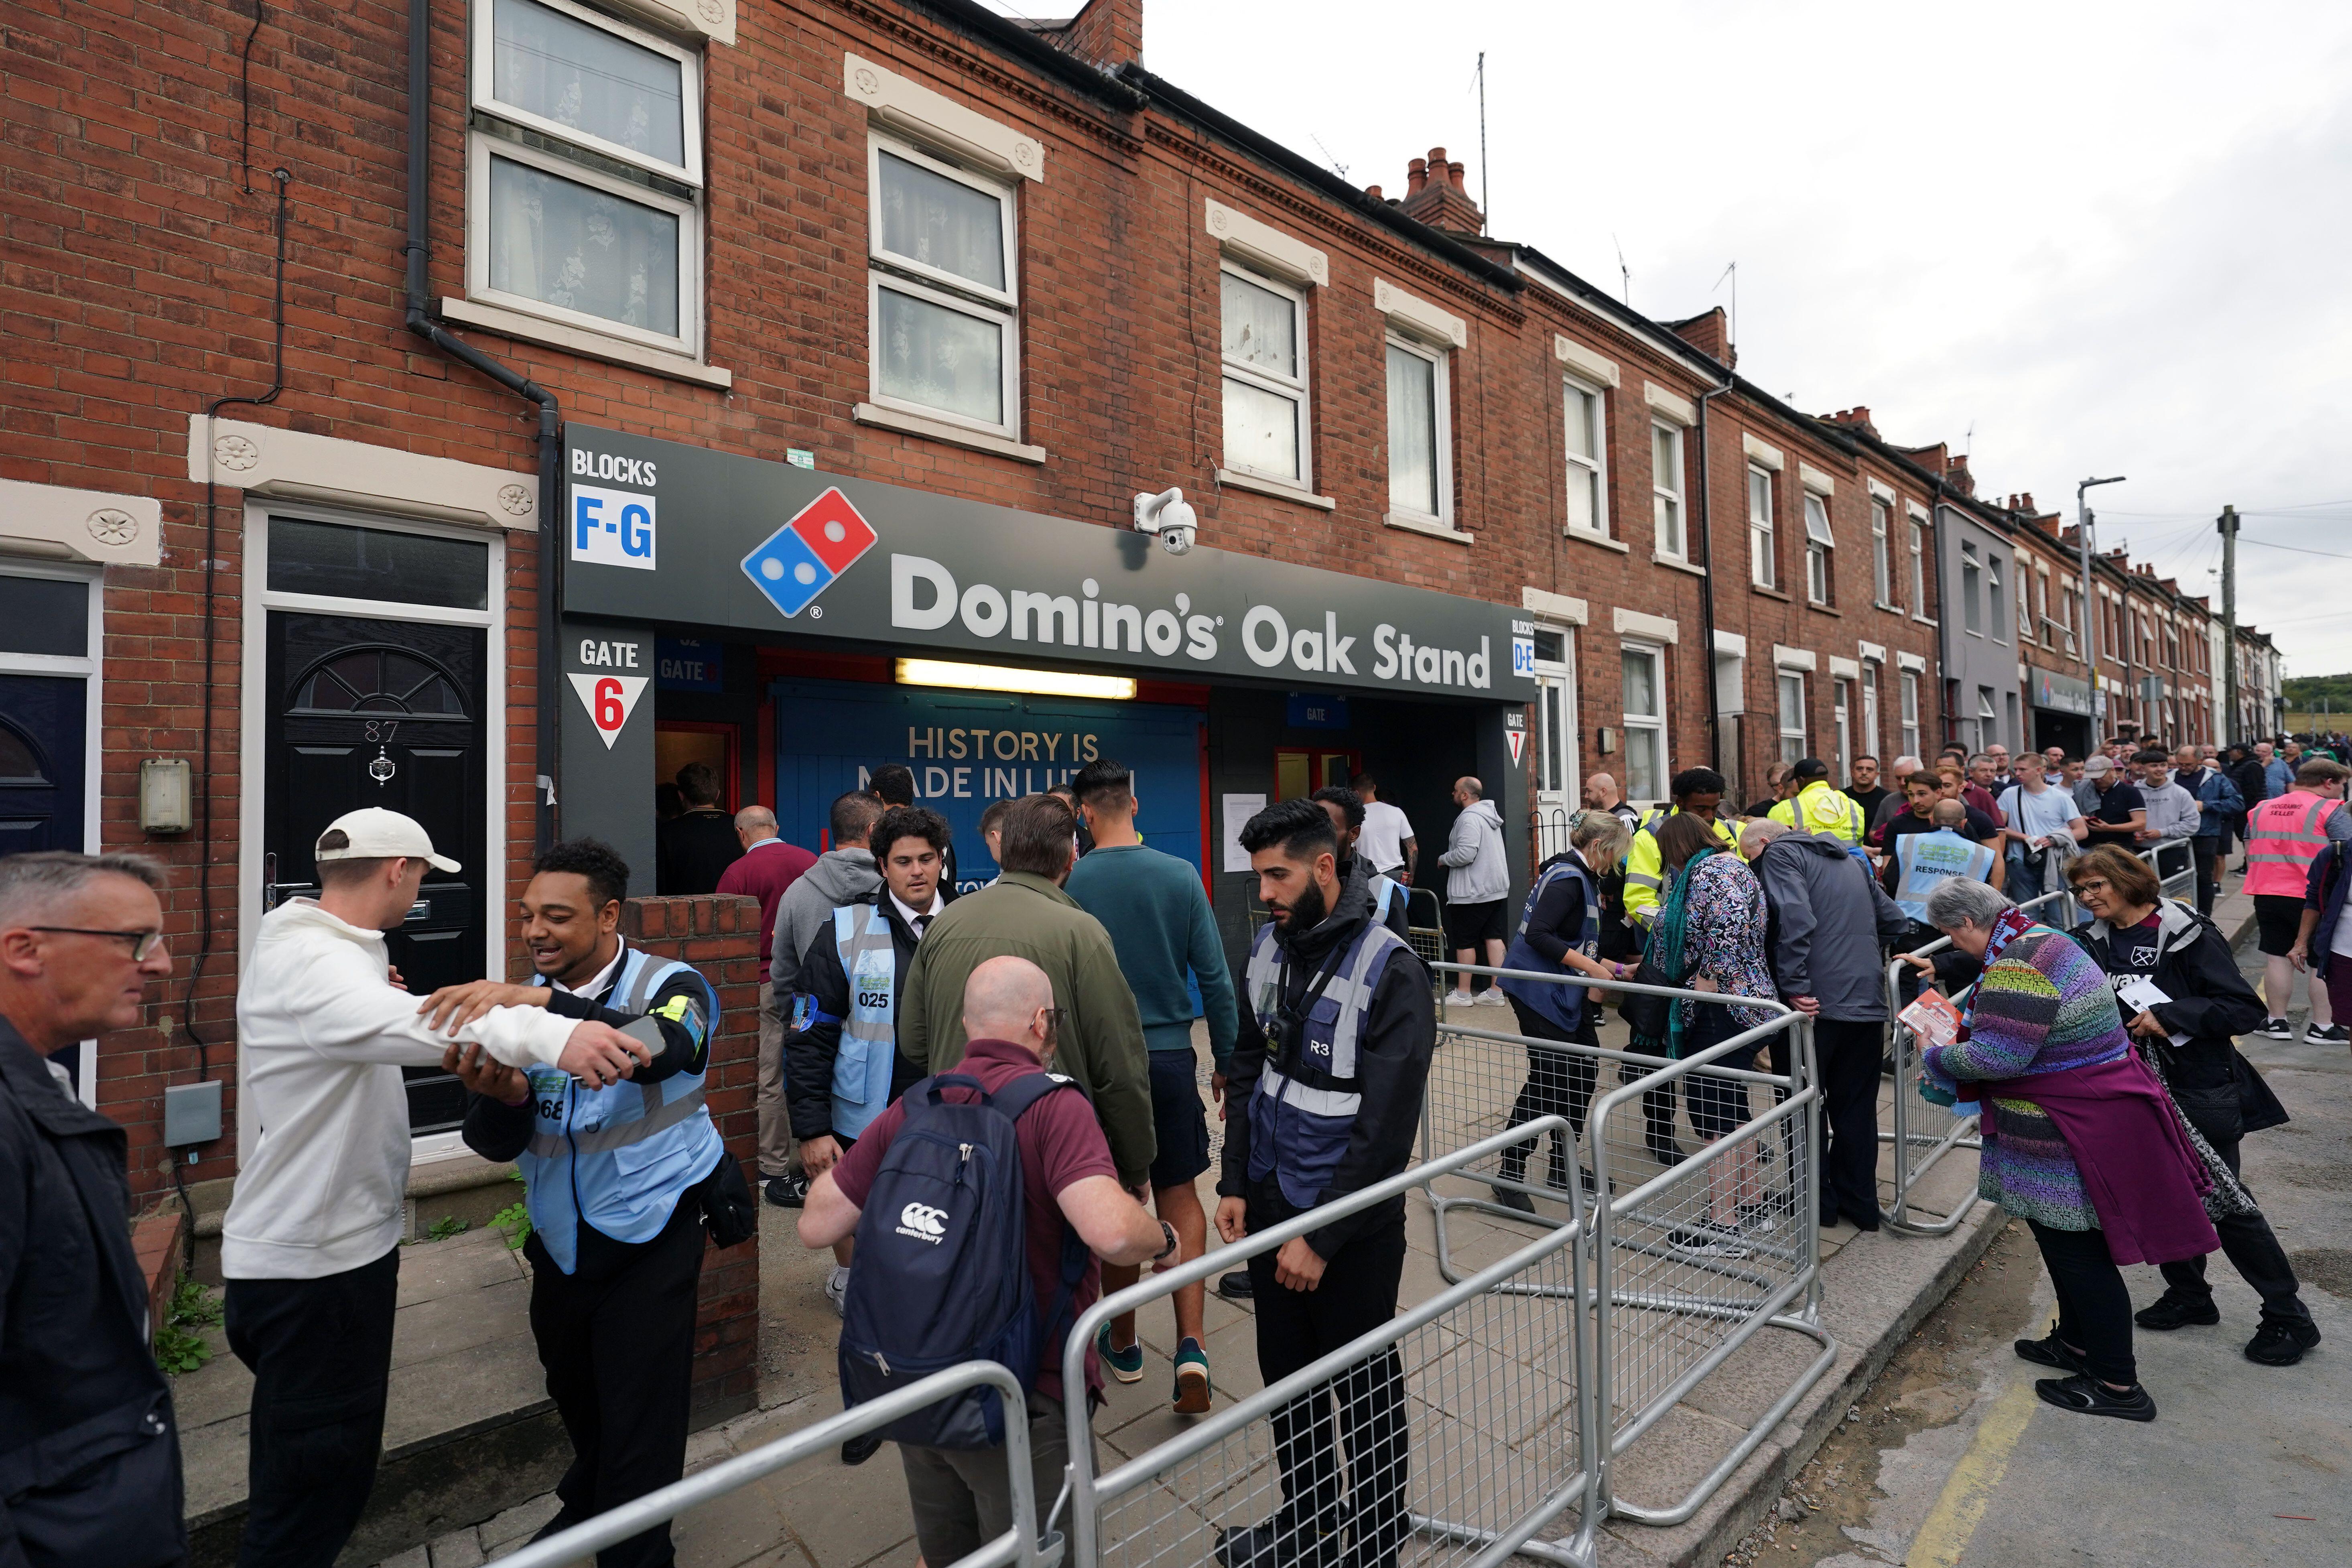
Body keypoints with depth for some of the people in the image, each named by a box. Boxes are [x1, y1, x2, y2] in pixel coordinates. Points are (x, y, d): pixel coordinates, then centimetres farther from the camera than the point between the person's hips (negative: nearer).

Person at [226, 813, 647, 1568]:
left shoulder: (310, 948, 10)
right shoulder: (310, 960, -25)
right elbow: (396, 1021, -48)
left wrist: (384, 1005, 7)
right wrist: (547, 1034, -62)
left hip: (331, 1243, 10)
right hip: (312, 1261, -10)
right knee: (314, 1484, 3)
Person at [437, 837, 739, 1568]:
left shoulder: (670, 985, -15)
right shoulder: (522, 1005, -1)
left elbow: (663, 1049, -39)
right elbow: (496, 1144, -5)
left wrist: (542, 1002, -49)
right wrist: (502, 1096, -29)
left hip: (650, 1234, -5)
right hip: (560, 1237, 5)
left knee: (640, 1418, 0)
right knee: (573, 1395, 24)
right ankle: (590, 1500, 52)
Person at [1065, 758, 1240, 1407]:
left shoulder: (1069, 883, -10)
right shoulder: (1180, 876, -7)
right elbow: (1215, 976, -4)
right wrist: (1226, 1059, 8)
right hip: (1171, 1057, 1)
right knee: (1180, 1197, 13)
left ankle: (1124, 1343, 31)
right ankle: (1191, 1343, 2)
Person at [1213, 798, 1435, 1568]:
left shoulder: (1389, 970, -20)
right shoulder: (1269, 945, -1)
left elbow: (1387, 1128, -20)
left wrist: (1322, 1238, -17)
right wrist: (1236, 1184, 3)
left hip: (1351, 1219, -6)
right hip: (1270, 1201, 6)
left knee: (1363, 1387, 13)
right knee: (1286, 1376, 21)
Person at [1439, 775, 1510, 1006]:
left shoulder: (1470, 818, -19)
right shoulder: (1489, 815, 14)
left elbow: (1465, 854, -27)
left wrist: (1443, 859, -10)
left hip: (1472, 892, -10)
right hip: (1495, 887, 10)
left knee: (1464, 942, 1)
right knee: (1493, 937, 8)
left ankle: (1463, 993, 9)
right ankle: (1495, 992, 11)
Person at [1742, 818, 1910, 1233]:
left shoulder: (1779, 855, -5)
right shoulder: (1850, 860, 20)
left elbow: (1796, 920, -21)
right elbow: (1896, 923, 23)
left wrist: (1793, 988, -21)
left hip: (1816, 1003, -7)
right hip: (1867, 1000, 7)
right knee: (1856, 1106, 17)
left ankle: (1817, 1201, 17)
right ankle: (1860, 1203, 25)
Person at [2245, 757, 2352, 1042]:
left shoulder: (2260, 810, 11)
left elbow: (2250, 854, 19)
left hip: (2267, 896, 5)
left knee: (2278, 958, 10)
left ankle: (2277, 1022, 15)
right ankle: (2323, 1027, 8)